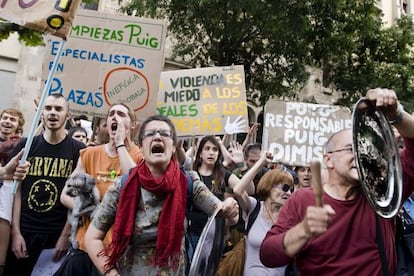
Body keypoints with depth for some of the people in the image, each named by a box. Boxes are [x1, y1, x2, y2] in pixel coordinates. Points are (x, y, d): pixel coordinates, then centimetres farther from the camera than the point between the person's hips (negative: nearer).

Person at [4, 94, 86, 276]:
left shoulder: (79, 150, 0)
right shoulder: (25, 146, 5)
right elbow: (16, 190, 4)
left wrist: (65, 235, -7)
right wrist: (15, 232, -3)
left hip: (58, 233, -1)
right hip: (24, 231, 2)